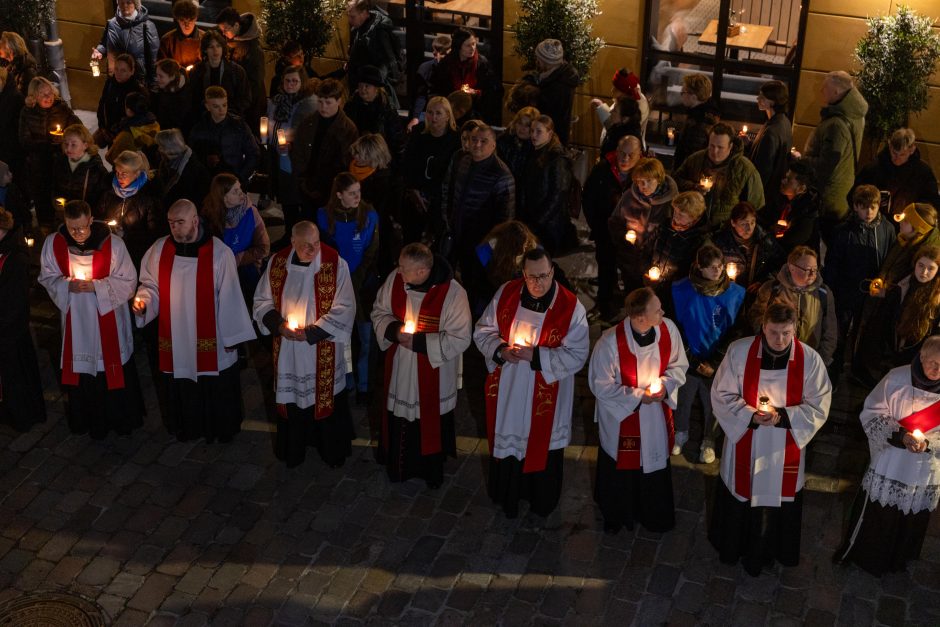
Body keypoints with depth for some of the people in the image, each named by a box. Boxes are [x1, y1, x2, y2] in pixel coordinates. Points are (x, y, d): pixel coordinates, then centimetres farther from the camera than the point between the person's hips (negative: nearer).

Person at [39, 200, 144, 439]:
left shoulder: (112, 243, -15)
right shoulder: (53, 243, -7)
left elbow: (128, 281, -8)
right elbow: (47, 277, 4)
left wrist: (96, 286, -21)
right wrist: (67, 285, -17)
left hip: (108, 319, -2)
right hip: (75, 320, 2)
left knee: (114, 370, 8)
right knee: (81, 369, 10)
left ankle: (122, 419, 28)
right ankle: (90, 420, 28)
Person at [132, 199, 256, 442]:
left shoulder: (218, 252, -14)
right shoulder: (159, 249, -4)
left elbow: (229, 297, -10)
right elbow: (151, 285, 9)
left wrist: (231, 337, -7)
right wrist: (143, 301, -13)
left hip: (209, 339, -3)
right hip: (175, 337, 3)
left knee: (214, 389, 11)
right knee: (181, 388, 16)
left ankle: (218, 430, 34)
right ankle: (186, 428, 39)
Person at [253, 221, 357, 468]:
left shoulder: (335, 264, -15)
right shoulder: (277, 262, -5)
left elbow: (344, 308, -12)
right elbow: (262, 300, 6)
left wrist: (311, 332, -18)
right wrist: (278, 324, -12)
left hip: (323, 352, -2)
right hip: (287, 350, 3)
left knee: (326, 398, 9)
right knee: (290, 398, 14)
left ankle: (332, 452, 30)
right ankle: (292, 453, 34)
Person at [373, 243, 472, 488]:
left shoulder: (452, 293, -26)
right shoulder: (394, 279, -14)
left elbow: (460, 339, -19)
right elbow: (379, 312, 3)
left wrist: (420, 342, -24)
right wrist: (393, 329, -18)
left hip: (432, 374, -4)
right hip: (399, 370, 4)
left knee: (430, 422, 14)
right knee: (398, 419, 20)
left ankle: (432, 471, 39)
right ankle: (398, 466, 45)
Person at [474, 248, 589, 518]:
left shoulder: (571, 307, -19)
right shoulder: (506, 293, -9)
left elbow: (577, 355, -17)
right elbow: (482, 331, 1)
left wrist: (535, 356, -26)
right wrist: (500, 350, -20)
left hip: (545, 395, -3)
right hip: (506, 391, 3)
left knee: (541, 445, 15)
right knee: (505, 440, 20)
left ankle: (541, 503, 41)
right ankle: (506, 495, 46)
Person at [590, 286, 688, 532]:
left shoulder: (668, 329, -18)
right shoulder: (610, 342, -30)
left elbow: (679, 365, 0)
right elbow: (601, 385, -18)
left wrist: (665, 384, -19)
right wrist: (638, 396, -20)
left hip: (657, 417, 4)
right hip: (620, 416, -4)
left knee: (656, 465, 22)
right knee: (620, 468, 18)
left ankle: (654, 516, 48)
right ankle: (614, 516, 45)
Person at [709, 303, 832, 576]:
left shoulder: (810, 359, -14)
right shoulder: (739, 351, -15)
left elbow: (819, 407, -7)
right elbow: (721, 395, -7)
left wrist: (782, 416, -22)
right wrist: (750, 416, -22)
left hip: (784, 450, 0)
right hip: (743, 443, 0)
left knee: (776, 498, 14)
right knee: (738, 495, 18)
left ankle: (759, 554, 39)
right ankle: (731, 547, 45)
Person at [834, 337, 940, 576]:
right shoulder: (897, 378, -15)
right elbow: (873, 414, -9)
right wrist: (899, 436, -23)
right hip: (888, 467, -2)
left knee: (910, 523, 18)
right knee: (873, 517, 14)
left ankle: (895, 562, 42)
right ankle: (858, 555, 37)